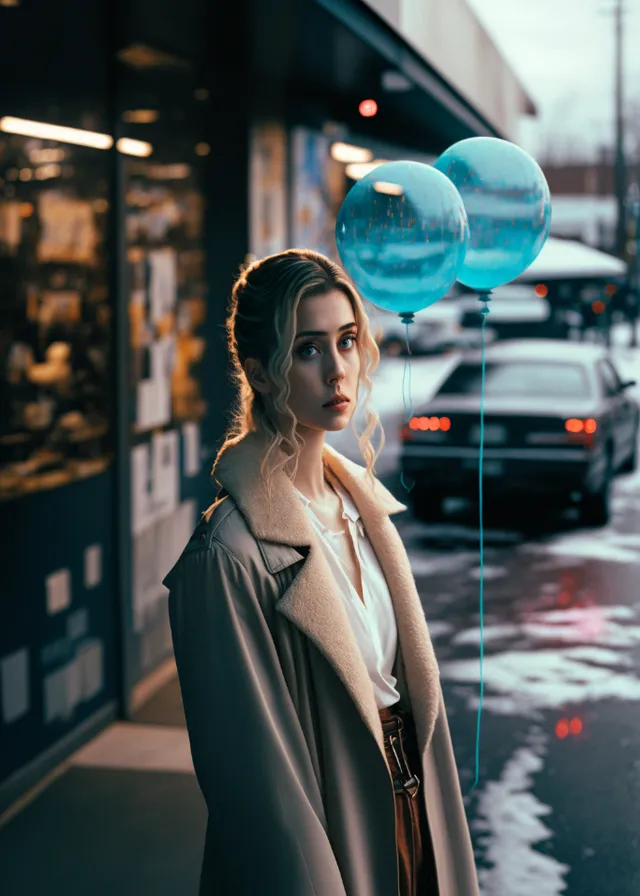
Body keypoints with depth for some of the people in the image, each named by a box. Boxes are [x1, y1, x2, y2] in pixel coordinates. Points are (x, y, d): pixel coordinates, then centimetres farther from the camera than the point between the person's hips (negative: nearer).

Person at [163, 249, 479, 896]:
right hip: (330, 839, -7)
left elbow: (411, 675, 8)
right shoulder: (232, 554, -22)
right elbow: (254, 775, -20)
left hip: (408, 808, 7)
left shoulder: (361, 503, 2)